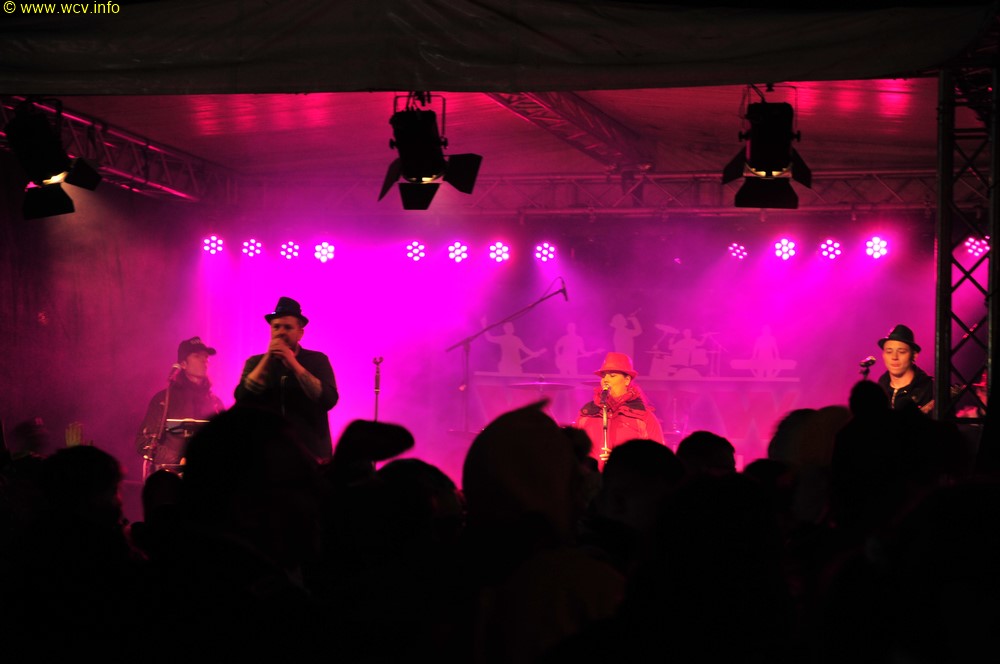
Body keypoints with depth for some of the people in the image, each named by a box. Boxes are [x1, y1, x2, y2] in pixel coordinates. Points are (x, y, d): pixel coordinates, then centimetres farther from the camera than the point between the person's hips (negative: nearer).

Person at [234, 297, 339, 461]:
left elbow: (329, 400, -10)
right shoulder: (255, 363, 9)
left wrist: (293, 364, -14)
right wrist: (267, 359, -10)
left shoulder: (318, 360, 5)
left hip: (311, 453, -1)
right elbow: (242, 400, -6)